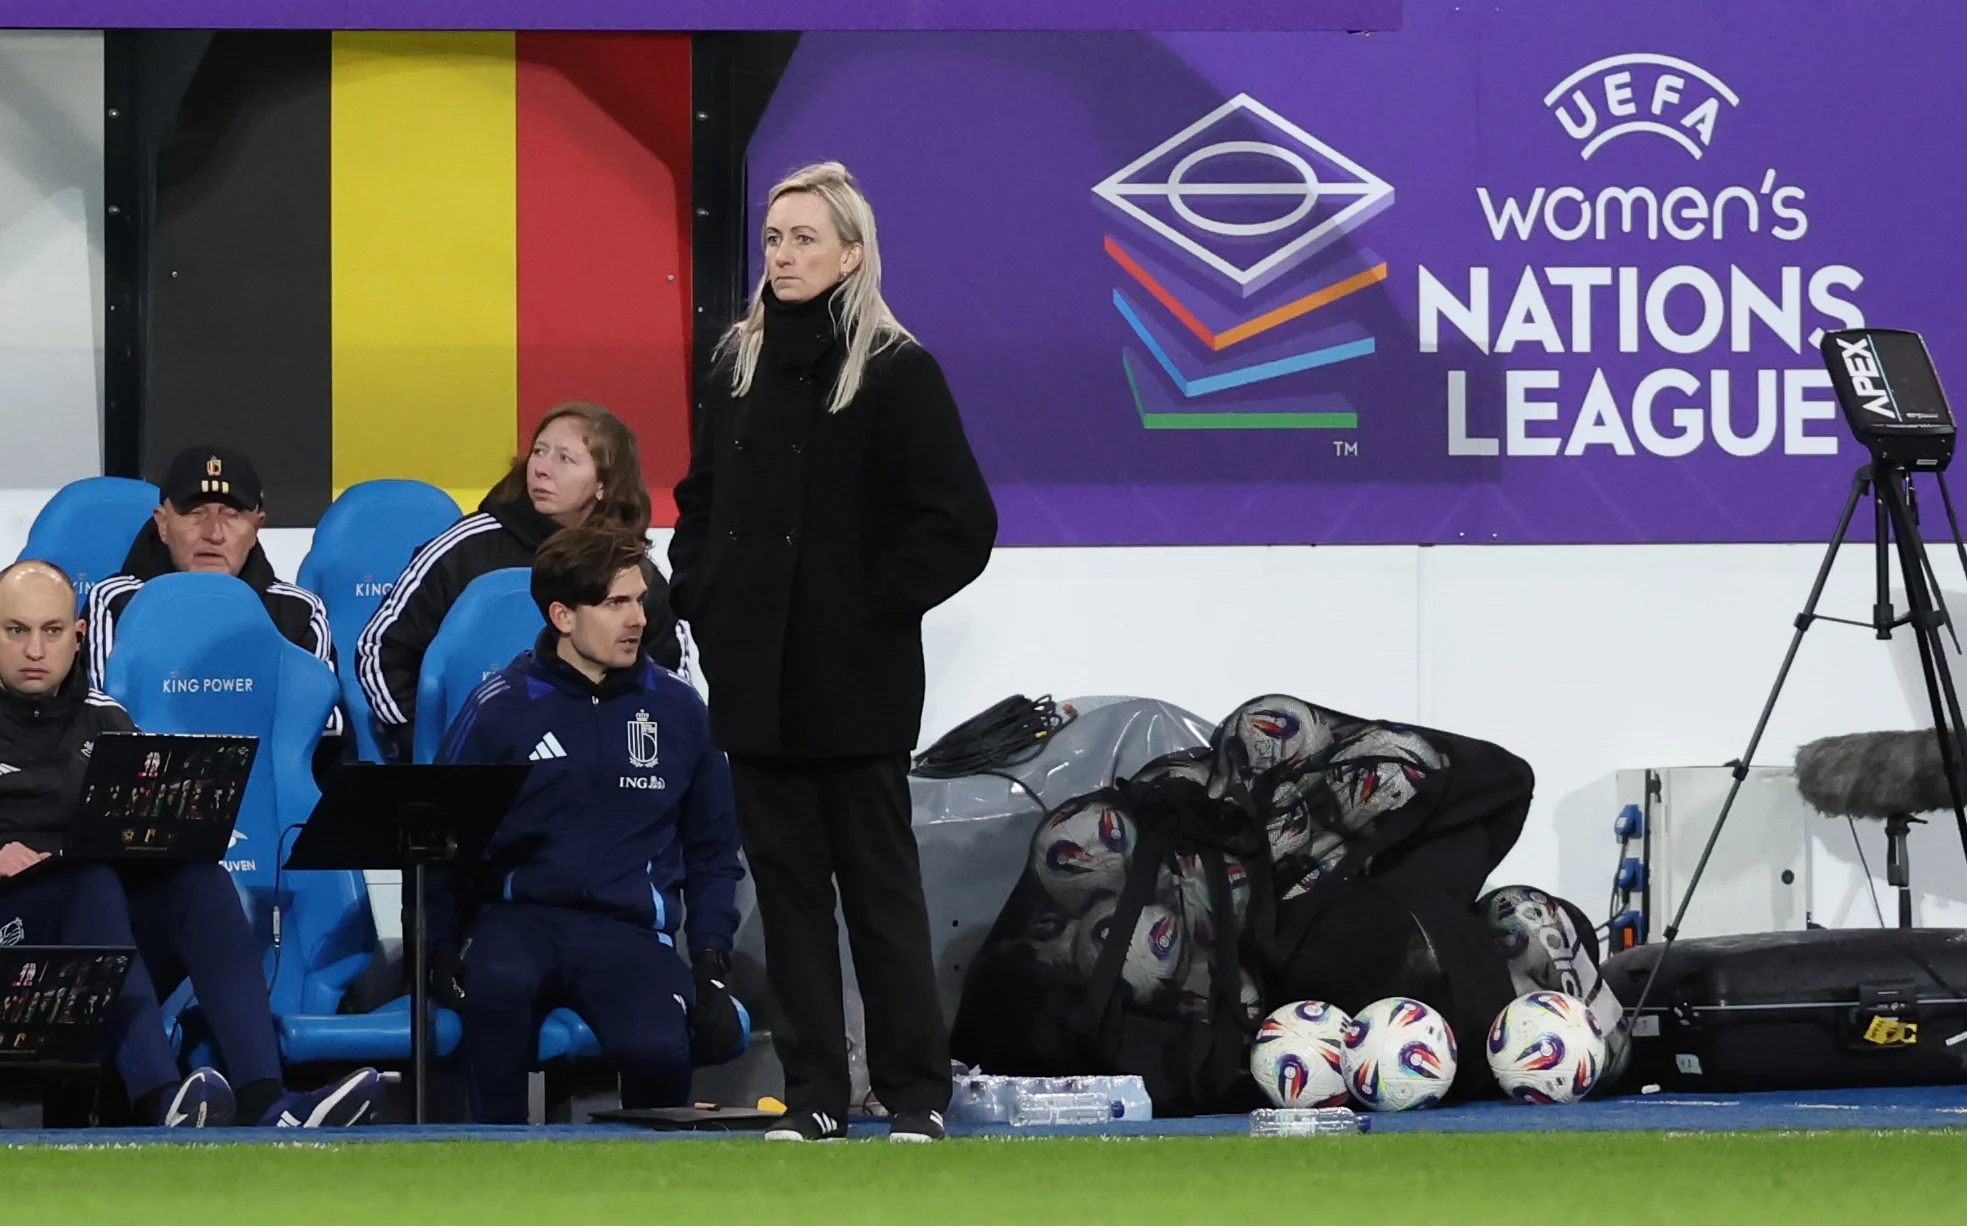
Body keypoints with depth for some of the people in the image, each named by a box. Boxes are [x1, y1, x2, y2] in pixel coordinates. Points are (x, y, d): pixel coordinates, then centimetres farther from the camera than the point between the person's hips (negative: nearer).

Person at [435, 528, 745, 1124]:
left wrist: (711, 966, 6)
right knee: (500, 982, -38)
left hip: (631, 927, 1)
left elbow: (712, 852, 17)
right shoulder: (500, 708, 0)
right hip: (521, 916, -1)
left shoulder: (677, 708, 8)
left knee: (658, 1048, -31)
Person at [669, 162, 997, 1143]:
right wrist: (703, 601, 9)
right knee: (787, 879, 6)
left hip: (854, 683, -6)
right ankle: (813, 1090, 10)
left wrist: (872, 606, -11)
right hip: (755, 676, 6)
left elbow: (959, 523, -10)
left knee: (878, 880, -1)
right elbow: (700, 501, 23)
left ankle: (914, 1091, 5)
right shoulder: (739, 364, 11)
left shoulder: (895, 373, -7)